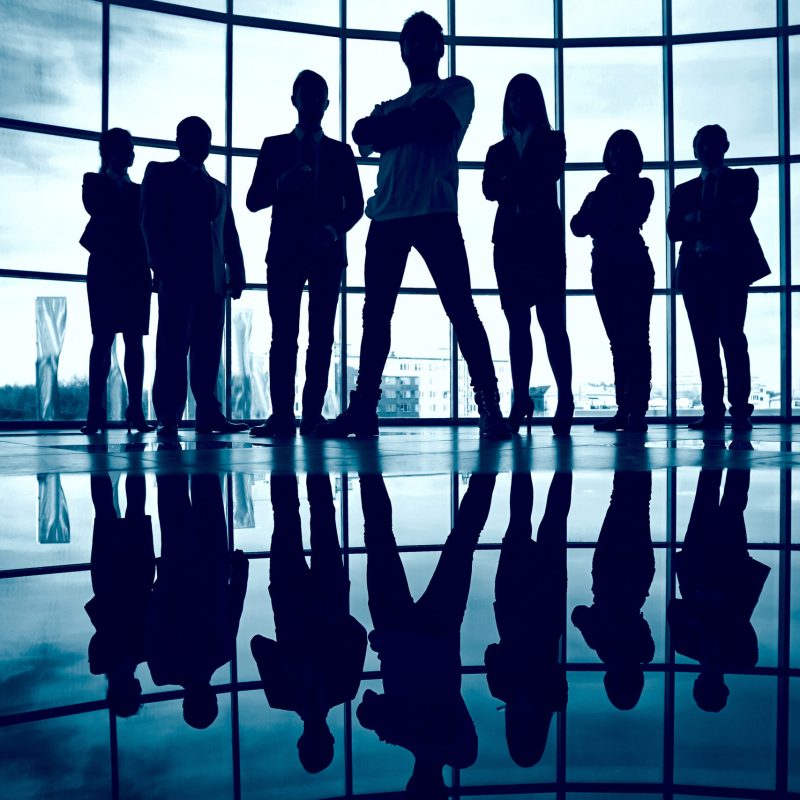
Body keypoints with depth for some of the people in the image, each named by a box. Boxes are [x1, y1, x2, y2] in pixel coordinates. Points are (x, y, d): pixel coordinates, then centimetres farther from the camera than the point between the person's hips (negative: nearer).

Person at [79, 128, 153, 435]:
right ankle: (95, 411, -9)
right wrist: (115, 179, -2)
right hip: (105, 269, -3)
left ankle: (135, 410, -4)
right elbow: (98, 209, -9)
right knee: (103, 339, -8)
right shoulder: (94, 182, 12)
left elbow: (146, 226, 11)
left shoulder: (137, 189, 20)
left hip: (135, 271, 3)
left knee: (134, 340, -2)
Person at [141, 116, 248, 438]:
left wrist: (237, 273, 7)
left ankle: (208, 414, 3)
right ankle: (168, 418, -8)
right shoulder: (159, 174, 12)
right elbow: (151, 222, 0)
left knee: (208, 350, 2)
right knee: (173, 346, -8)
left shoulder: (219, 188, 26)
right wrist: (162, 267, -11)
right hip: (178, 276, -4)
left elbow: (230, 235, 19)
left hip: (213, 279, 5)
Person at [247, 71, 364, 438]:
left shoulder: (341, 152, 16)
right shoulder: (274, 147, 13)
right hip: (285, 251, -1)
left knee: (321, 336, -4)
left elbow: (355, 205, 10)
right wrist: (282, 183, -14)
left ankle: (313, 415, -4)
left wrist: (333, 230, -9)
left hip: (327, 252, 1)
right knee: (284, 335, -8)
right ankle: (281, 415, -9)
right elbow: (254, 200, 5)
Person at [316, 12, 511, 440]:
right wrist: (408, 124, -8)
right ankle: (363, 408, 8)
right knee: (375, 314, 3)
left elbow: (435, 122, -7)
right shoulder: (389, 105, 27)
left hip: (435, 213, -5)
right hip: (386, 216, 5)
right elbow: (363, 133, 6)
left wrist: (390, 125, 4)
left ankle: (490, 409, -12)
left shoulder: (456, 89, 14)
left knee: (461, 310, -11)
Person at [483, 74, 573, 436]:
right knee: (517, 322, -1)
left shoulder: (553, 141, 13)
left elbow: (550, 174, -7)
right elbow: (490, 189, 2)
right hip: (509, 239, 3)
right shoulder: (498, 151, 20)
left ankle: (565, 399, -13)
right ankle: (520, 399, -2)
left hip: (545, 238, -3)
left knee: (552, 321, -11)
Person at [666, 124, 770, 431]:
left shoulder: (743, 179, 14)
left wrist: (699, 219, -8)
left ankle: (740, 411, -12)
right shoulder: (684, 190, 21)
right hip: (695, 270, 3)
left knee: (731, 335, -12)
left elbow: (740, 213, -5)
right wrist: (718, 221, -9)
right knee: (705, 342, -2)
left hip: (731, 267, -3)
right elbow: (674, 230, 5)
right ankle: (712, 412, -1)